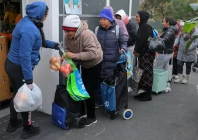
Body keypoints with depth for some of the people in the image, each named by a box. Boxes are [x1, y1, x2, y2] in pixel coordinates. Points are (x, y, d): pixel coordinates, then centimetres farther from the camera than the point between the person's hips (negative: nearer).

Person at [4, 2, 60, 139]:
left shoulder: (27, 22, 5)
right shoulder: (29, 29, -27)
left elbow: (39, 41, 21)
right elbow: (25, 56, -30)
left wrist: (52, 44, 29)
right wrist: (29, 79, -28)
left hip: (12, 64, 10)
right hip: (19, 68, -10)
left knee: (18, 94, 23)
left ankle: (13, 123, 41)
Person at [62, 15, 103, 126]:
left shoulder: (86, 34, -34)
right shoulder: (67, 36, -11)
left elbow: (92, 53, -37)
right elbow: (68, 49, 1)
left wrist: (75, 55, -39)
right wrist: (66, 55, -22)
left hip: (94, 64, -7)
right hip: (84, 64, 8)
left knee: (90, 90, -6)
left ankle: (92, 117, 8)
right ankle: (83, 113, 30)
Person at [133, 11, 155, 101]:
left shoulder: (146, 27, -14)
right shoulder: (142, 26, 13)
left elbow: (143, 40, -19)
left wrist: (137, 50, -8)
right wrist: (136, 50, 5)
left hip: (147, 53, -9)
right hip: (142, 53, 9)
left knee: (146, 73, -3)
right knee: (142, 73, 11)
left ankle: (147, 95, 6)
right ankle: (142, 92, 20)